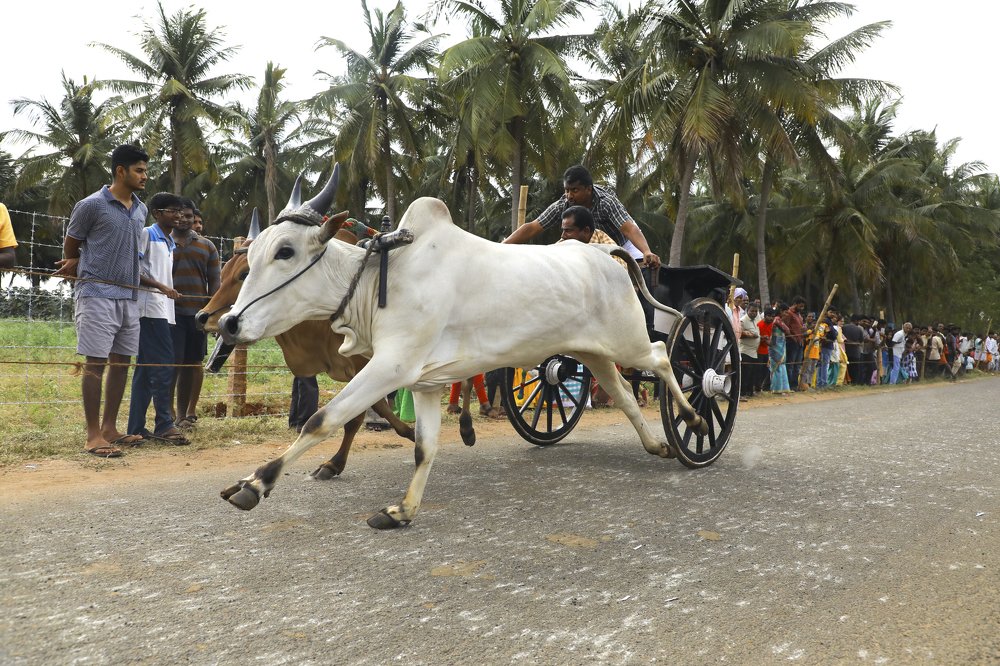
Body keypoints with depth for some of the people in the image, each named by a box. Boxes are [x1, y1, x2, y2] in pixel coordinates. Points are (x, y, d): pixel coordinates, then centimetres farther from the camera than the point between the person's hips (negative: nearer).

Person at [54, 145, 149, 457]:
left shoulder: (141, 210, 12)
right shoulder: (91, 205, -6)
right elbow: (70, 246, 4)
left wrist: (77, 266, 13)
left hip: (129, 296, 7)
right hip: (98, 294, -6)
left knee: (121, 362, 9)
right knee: (96, 363, -5)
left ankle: (109, 428, 18)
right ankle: (93, 436, 0)